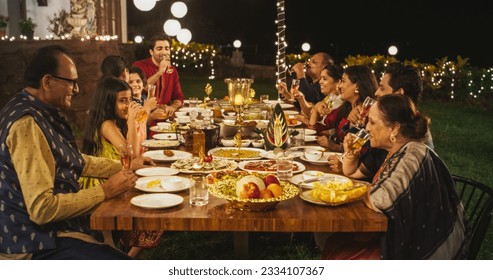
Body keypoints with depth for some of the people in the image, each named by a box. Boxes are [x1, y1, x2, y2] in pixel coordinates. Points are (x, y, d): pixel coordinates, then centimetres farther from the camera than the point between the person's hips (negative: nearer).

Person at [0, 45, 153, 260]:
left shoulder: (42, 113, 8)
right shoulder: (27, 123, -23)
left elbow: (76, 161, 23)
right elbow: (42, 209, -27)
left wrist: (125, 167, 17)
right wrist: (105, 191, -18)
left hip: (56, 226, 10)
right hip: (39, 244, -10)